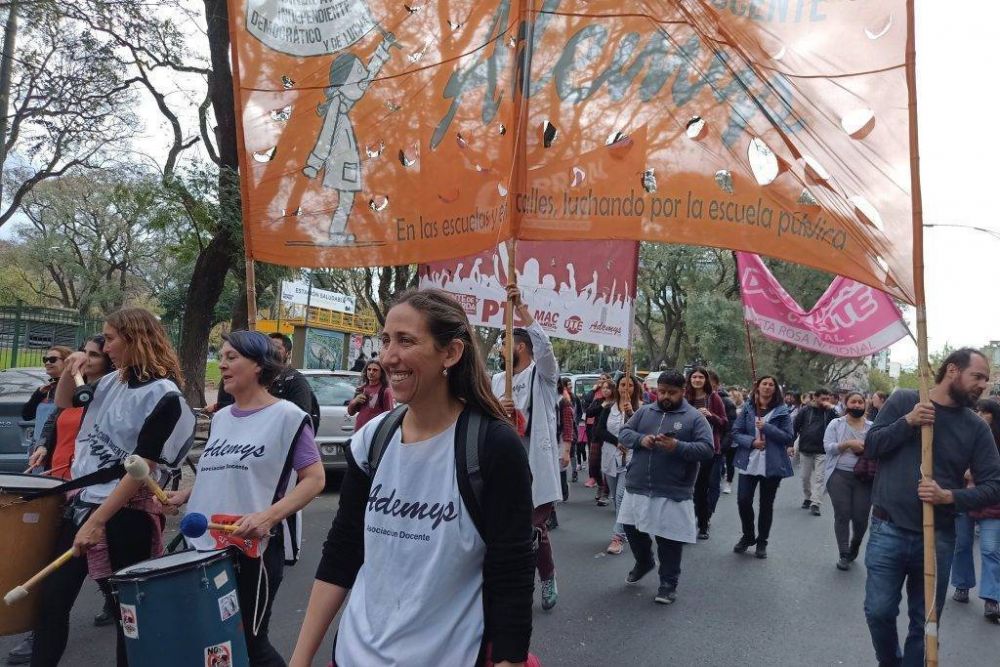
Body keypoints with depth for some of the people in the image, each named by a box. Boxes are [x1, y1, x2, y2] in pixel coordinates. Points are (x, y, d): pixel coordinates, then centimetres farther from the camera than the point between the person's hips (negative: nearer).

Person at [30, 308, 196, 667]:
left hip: (126, 514, -7)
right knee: (51, 599, 11)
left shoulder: (163, 394, -16)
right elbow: (62, 402, 26)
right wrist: (70, 369, 6)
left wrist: (96, 521, -20)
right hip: (82, 501, 7)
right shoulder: (112, 381, 8)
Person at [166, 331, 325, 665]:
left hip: (255, 547, -7)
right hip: (207, 545, 7)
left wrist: (268, 516, -25)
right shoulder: (221, 418, 12)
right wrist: (185, 494, 6)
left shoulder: (286, 415, -10)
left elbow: (314, 479, -14)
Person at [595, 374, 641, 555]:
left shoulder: (640, 408, -3)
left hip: (631, 458, -4)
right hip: (611, 458, 4)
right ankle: (624, 530, 26)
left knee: (622, 496, -13)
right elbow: (598, 430, -2)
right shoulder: (609, 409, 6)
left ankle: (618, 536, -11)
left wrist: (631, 413, -22)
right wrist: (617, 442, -13)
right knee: (616, 497, 12)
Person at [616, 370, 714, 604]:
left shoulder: (695, 418, -4)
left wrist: (677, 446, -26)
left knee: (669, 539, 4)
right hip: (637, 488, 4)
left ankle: (668, 583, 21)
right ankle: (643, 562, 45)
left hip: (673, 493, -4)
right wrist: (641, 439, -16)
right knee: (632, 529, 19)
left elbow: (707, 451, -11)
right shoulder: (644, 412, 8)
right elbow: (623, 433, 5)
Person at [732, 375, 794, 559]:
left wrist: (766, 427, -16)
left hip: (772, 465, -1)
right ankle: (748, 536, 21)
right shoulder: (748, 407, 3)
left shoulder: (781, 410, -1)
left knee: (766, 504, 8)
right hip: (749, 462, 1)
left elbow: (789, 437, -6)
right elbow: (736, 433, 2)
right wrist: (751, 441, -15)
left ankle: (762, 542, 24)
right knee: (743, 500, -4)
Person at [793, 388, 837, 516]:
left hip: (822, 451, -1)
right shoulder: (806, 410, -1)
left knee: (819, 477, -6)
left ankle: (815, 504, -6)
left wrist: (831, 409, -18)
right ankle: (808, 498, 29)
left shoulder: (829, 411, 2)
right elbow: (795, 426, 2)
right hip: (805, 449, 1)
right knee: (805, 477, 10)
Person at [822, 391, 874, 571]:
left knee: (861, 517, 0)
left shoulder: (872, 427, 9)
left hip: (864, 477, 1)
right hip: (839, 475, -1)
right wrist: (848, 443, -17)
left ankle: (855, 545, 31)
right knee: (842, 515, -2)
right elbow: (828, 447, -6)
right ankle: (844, 555, 10)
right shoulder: (836, 424, 3)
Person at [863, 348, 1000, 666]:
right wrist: (907, 421, -19)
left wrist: (949, 496, -19)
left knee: (925, 622, 12)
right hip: (888, 531, -1)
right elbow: (870, 447, -5)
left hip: (937, 538, 1)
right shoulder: (903, 400, -2)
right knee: (879, 611, 6)